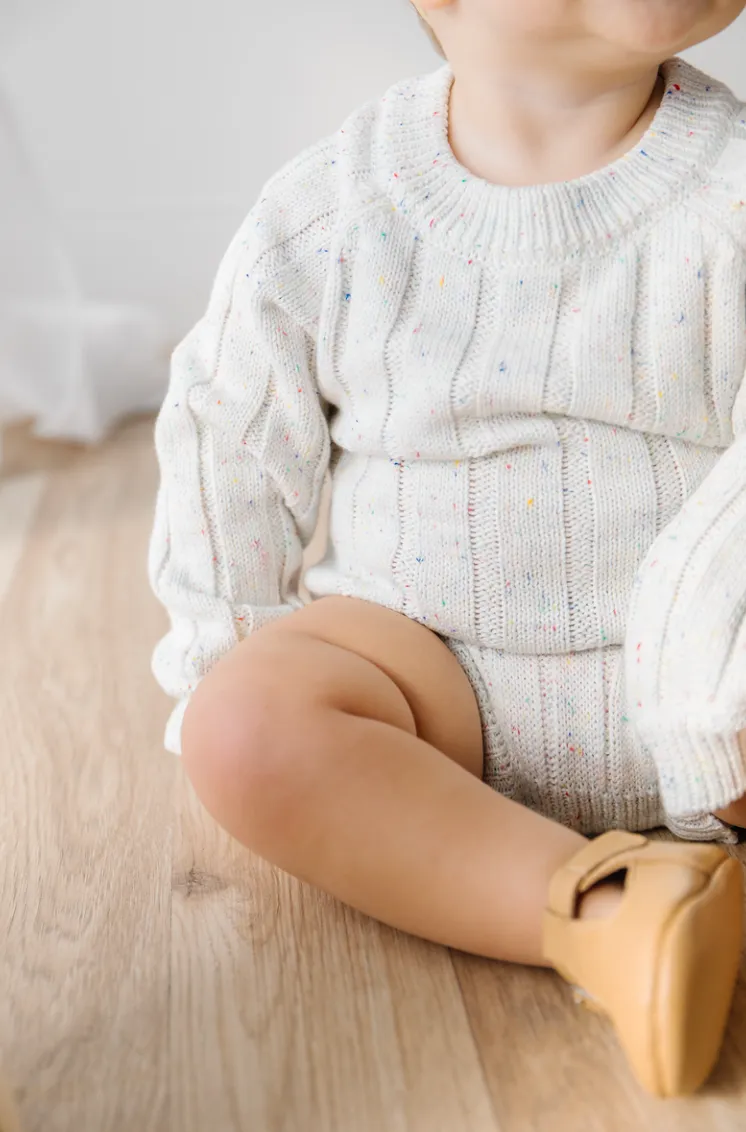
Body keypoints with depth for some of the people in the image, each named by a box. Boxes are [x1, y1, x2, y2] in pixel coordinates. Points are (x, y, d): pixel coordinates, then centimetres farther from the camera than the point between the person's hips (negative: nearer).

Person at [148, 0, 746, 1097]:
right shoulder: (328, 214, -7)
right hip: (428, 656, 1)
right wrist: (227, 673, 7)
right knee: (244, 722, -28)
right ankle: (606, 914, -32)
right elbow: (228, 447, 4)